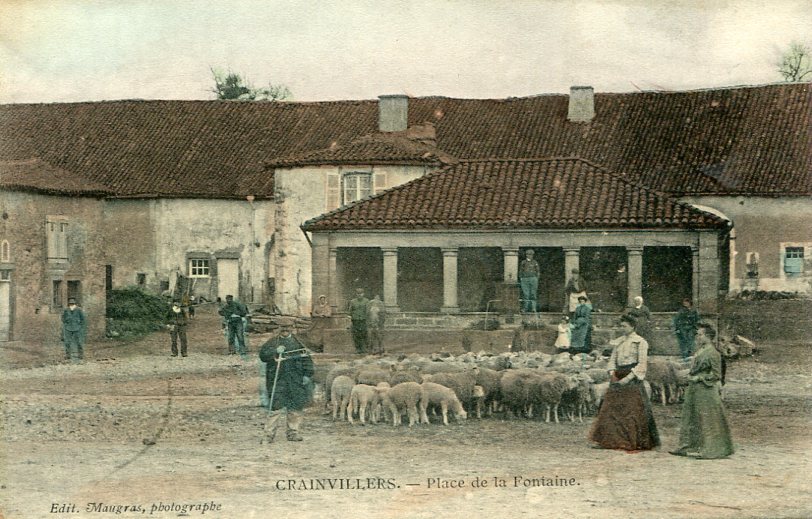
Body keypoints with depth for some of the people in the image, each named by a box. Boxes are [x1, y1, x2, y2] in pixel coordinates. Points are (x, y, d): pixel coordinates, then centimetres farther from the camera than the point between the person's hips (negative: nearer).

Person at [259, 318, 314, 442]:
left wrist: (307, 375, 0)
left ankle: (292, 432, 15)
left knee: (295, 407, 5)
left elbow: (307, 359, 9)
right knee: (276, 407, -8)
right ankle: (269, 433, -3)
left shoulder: (298, 343, 10)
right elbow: (262, 354, -2)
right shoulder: (273, 342, 8)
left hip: (296, 381, 2)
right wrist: (275, 351, -16)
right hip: (277, 380, -2)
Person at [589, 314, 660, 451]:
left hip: (632, 379, -6)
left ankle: (633, 442, -1)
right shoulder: (618, 342, 15)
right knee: (610, 409, 1)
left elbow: (641, 364, -9)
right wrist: (612, 375, -2)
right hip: (617, 378, 6)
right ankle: (606, 440, 4)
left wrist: (628, 378, -17)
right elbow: (612, 359, 16)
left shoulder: (640, 342, -4)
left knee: (632, 411, -6)